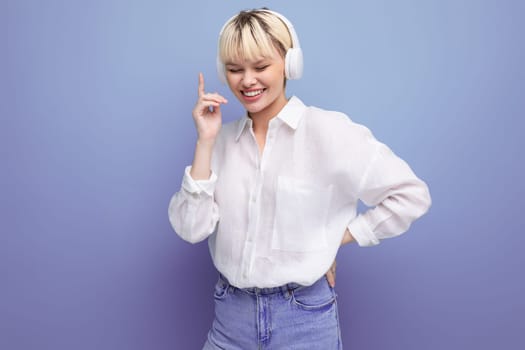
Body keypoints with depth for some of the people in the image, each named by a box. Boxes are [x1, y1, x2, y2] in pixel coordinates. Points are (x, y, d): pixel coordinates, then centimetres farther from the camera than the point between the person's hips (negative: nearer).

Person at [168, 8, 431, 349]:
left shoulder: (327, 130, -12)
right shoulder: (224, 138, 0)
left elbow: (411, 195, -10)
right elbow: (191, 228, -7)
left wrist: (341, 236, -9)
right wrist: (205, 140, -12)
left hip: (304, 315, -3)